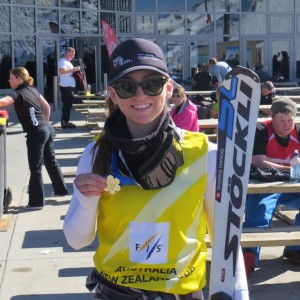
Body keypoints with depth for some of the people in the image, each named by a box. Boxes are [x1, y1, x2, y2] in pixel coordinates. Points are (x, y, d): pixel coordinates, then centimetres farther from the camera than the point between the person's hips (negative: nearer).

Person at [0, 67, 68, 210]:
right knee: (51, 161, 22)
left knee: (35, 168, 0)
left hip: (36, 134, -8)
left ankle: (36, 201, 6)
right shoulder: (32, 90, 11)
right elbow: (47, 107, 18)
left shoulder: (18, 93, -12)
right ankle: (61, 189, 36)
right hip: (47, 129, 8)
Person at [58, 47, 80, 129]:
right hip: (66, 86, -10)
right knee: (67, 104, -9)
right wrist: (72, 69, -26)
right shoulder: (62, 61, -10)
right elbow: (61, 71, -25)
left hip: (70, 86, 10)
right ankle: (64, 122, -7)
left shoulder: (68, 62, 21)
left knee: (68, 104, 11)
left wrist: (75, 70, 14)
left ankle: (65, 121, 16)